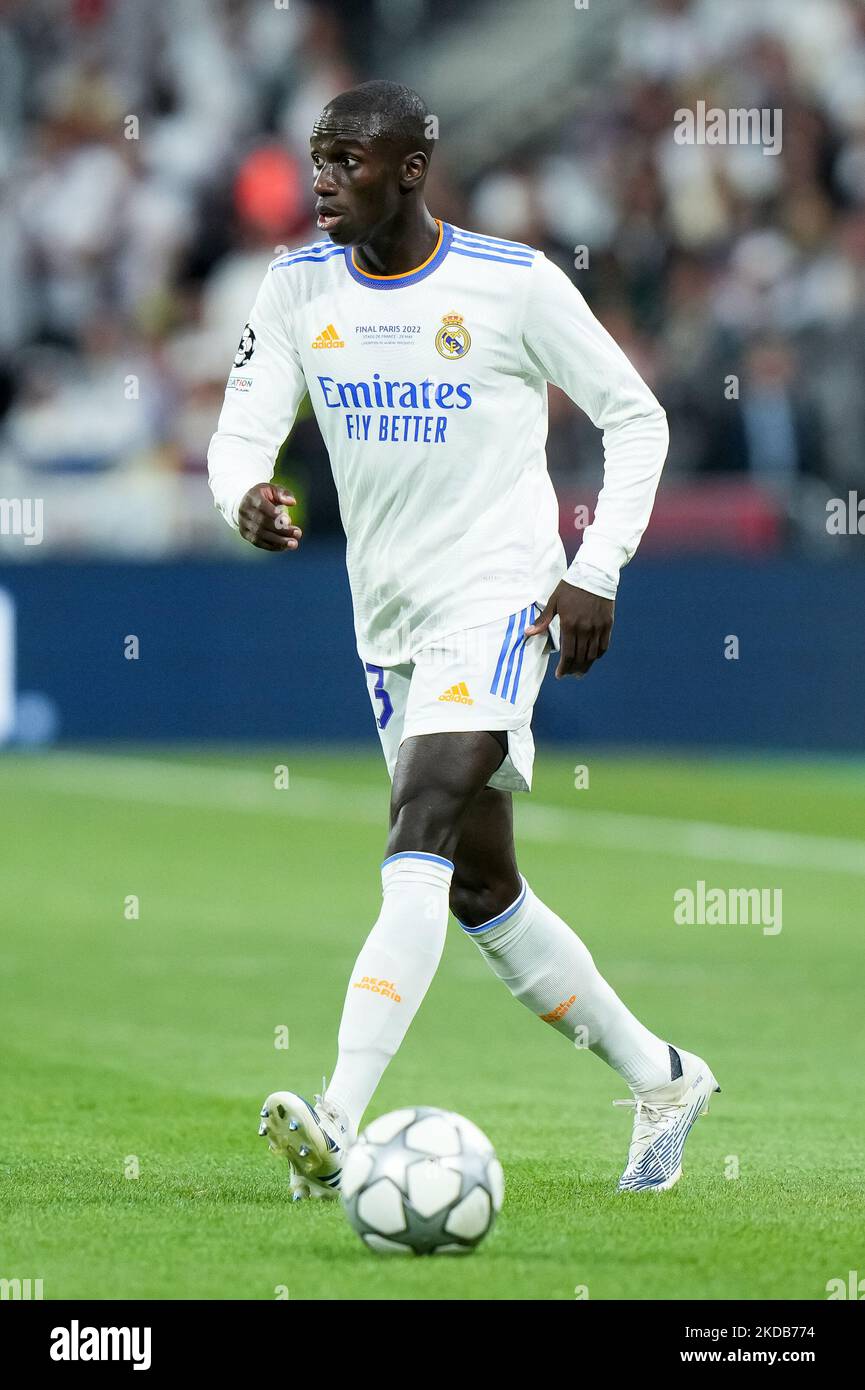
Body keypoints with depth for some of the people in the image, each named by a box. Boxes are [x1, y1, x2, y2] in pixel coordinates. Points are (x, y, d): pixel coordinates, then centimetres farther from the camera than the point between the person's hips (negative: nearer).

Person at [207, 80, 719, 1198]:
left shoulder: (514, 285, -10)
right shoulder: (297, 290, 3)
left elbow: (635, 417, -1)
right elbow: (240, 432, -2)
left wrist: (595, 574, -8)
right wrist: (246, 499, -26)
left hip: (500, 603, -7)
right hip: (388, 626, 7)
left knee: (420, 844, -24)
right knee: (481, 893, 13)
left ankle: (341, 1129, -35)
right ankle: (660, 1080, 32)